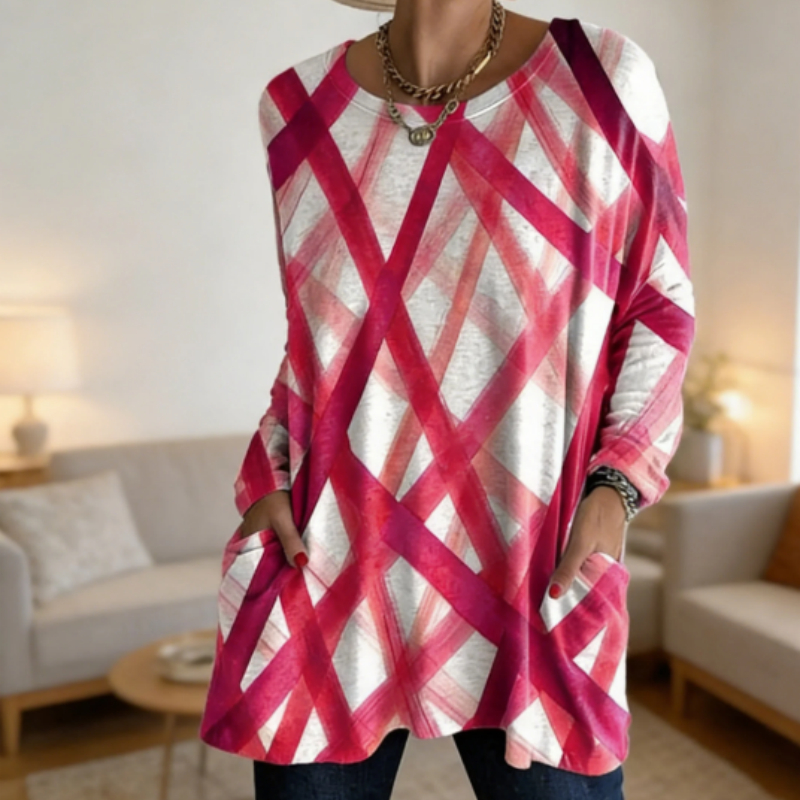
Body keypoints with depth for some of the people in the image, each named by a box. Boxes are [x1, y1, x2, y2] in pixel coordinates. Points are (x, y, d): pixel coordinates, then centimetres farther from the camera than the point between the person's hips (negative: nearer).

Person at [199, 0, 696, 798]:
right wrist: (267, 477, 2)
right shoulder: (298, 104, 4)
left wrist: (615, 486, -8)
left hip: (531, 581, -1)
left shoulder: (603, 76, -4)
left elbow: (660, 305, 4)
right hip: (324, 577, 3)